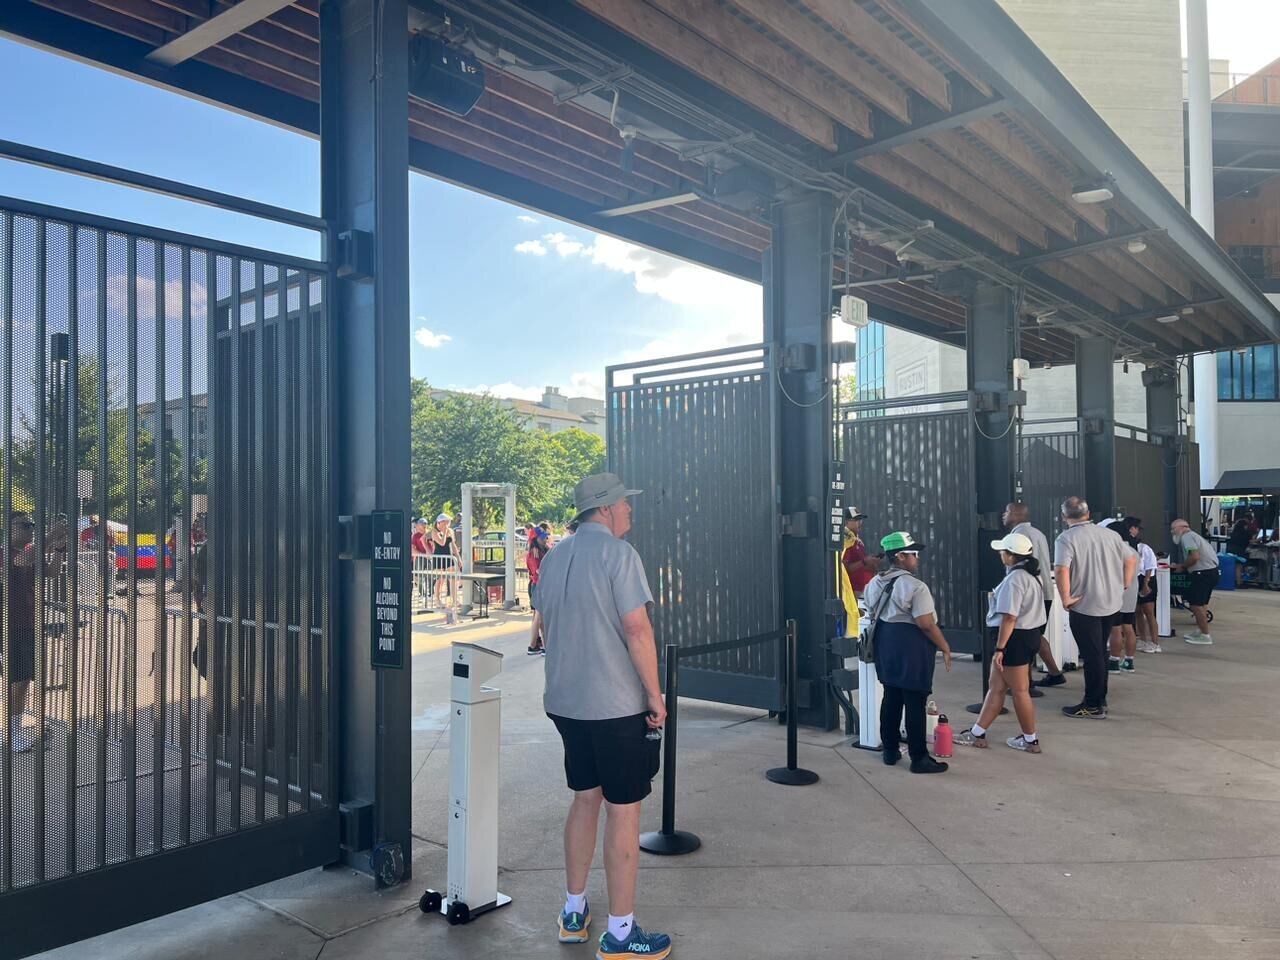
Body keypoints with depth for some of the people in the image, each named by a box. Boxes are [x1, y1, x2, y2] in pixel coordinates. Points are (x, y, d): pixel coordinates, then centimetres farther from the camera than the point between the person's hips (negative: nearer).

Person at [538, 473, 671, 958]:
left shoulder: (553, 557, 10)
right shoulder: (618, 553, -13)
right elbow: (637, 630, -19)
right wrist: (656, 696, -12)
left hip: (566, 701, 8)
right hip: (618, 705, -7)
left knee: (585, 800, 19)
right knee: (623, 810, 2)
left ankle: (574, 913, 29)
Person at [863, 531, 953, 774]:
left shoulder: (874, 583, 7)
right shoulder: (915, 586, -18)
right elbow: (926, 624, -19)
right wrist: (945, 648, -8)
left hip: (885, 644, 8)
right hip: (911, 646, -8)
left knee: (891, 698, 16)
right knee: (915, 703, 0)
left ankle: (890, 751, 24)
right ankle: (919, 758, 8)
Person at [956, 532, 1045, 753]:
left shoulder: (1015, 579, -21)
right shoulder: (1030, 575, 11)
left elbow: (1009, 618, -24)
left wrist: (1000, 648, -22)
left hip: (1016, 638, -11)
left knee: (1019, 691, 3)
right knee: (996, 687, 13)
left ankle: (1030, 741, 16)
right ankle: (977, 734, 18)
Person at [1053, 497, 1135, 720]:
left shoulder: (1066, 538, -13)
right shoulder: (1108, 534, 6)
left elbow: (1061, 570, -27)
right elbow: (1131, 561, 13)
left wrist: (1065, 599, -17)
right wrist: (1123, 587, 16)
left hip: (1084, 605, -6)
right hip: (1110, 604, 6)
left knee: (1092, 655, 1)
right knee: (1100, 652, 19)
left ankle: (1093, 706, 9)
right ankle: (1100, 699, 29)